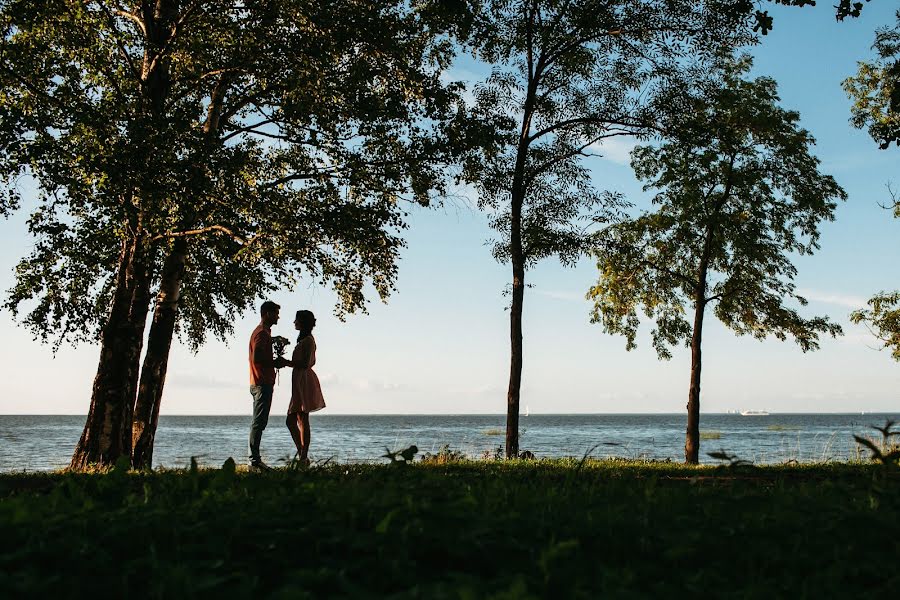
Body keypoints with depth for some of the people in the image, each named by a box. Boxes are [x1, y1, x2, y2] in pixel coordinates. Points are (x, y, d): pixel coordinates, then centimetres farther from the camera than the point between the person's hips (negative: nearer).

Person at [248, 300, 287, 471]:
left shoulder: (263, 332, 21)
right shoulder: (262, 333, -12)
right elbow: (256, 358, -23)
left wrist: (275, 362, 14)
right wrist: (275, 363, -11)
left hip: (261, 384, 11)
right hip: (262, 384, -11)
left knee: (258, 423, 10)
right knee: (259, 423, -10)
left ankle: (255, 460, 13)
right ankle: (255, 461, -9)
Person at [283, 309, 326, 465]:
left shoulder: (308, 340, -11)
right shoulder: (305, 340, 19)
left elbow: (305, 364, -19)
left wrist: (286, 362, -12)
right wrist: (286, 362, 21)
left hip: (304, 381, -10)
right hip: (300, 382, 10)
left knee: (302, 421, -7)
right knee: (291, 421, 9)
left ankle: (303, 458, -4)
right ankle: (302, 456, 13)